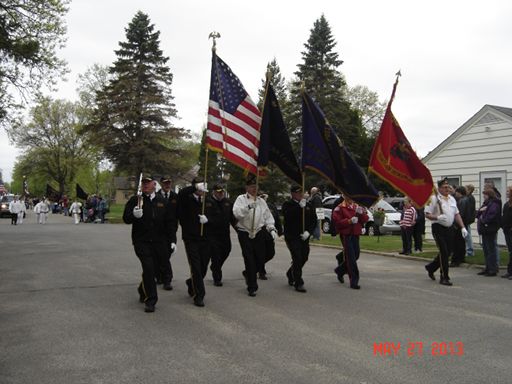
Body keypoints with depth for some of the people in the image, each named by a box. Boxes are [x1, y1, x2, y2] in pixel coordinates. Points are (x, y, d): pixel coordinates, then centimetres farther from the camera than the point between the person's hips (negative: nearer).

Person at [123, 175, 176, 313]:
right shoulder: (135, 200, 3)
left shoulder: (162, 202, 10)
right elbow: (126, 218, -2)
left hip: (158, 242, 3)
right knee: (148, 268, -15)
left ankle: (143, 290, 40)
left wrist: (170, 239, 8)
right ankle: (150, 300, -6)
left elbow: (171, 221, 17)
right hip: (141, 241, -3)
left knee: (152, 269, 12)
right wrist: (134, 215, -23)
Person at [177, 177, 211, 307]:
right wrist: (196, 187, -23)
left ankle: (191, 283, 41)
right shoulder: (188, 200, -4)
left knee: (203, 268, 11)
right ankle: (198, 296, 4)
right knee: (196, 267, -7)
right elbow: (181, 194, -25)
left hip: (205, 239, 4)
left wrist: (207, 219, -8)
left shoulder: (208, 202, 9)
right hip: (191, 239, -4)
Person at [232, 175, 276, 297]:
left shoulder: (261, 201, 13)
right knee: (249, 260, -4)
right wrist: (248, 207, -27)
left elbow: (268, 216, 14)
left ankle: (248, 274, 35)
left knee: (260, 258, 4)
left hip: (259, 234, 4)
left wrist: (271, 228, 0)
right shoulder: (241, 199, 1)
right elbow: (236, 213, -15)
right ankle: (252, 288, 7)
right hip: (245, 233, -4)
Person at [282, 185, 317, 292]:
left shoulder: (309, 205, 11)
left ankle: (290, 274, 36)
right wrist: (300, 206, -20)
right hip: (292, 237, -5)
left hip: (304, 237, 5)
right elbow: (288, 216, -21)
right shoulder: (287, 204, -2)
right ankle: (298, 283, -3)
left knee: (304, 258, 10)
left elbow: (314, 221, 9)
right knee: (297, 258, -10)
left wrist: (308, 232, -6)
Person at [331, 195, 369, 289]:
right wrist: (349, 221, -24)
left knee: (355, 256, 14)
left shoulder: (358, 207, 13)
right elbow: (336, 221, -14)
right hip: (346, 235, -7)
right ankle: (354, 281, -3)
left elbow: (365, 219, 6)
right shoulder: (339, 208, -6)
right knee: (351, 258, -8)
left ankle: (340, 270, 37)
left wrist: (361, 213, -14)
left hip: (356, 235, 7)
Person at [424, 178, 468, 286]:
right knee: (443, 253, -7)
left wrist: (463, 227, 10)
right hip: (438, 228, -7)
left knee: (447, 252, 12)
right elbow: (427, 214, -11)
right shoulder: (434, 198, -8)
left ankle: (431, 268, 33)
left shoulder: (452, 199, 13)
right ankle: (444, 277, 3)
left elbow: (457, 214, 18)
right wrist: (437, 217, -27)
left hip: (449, 228, 7)